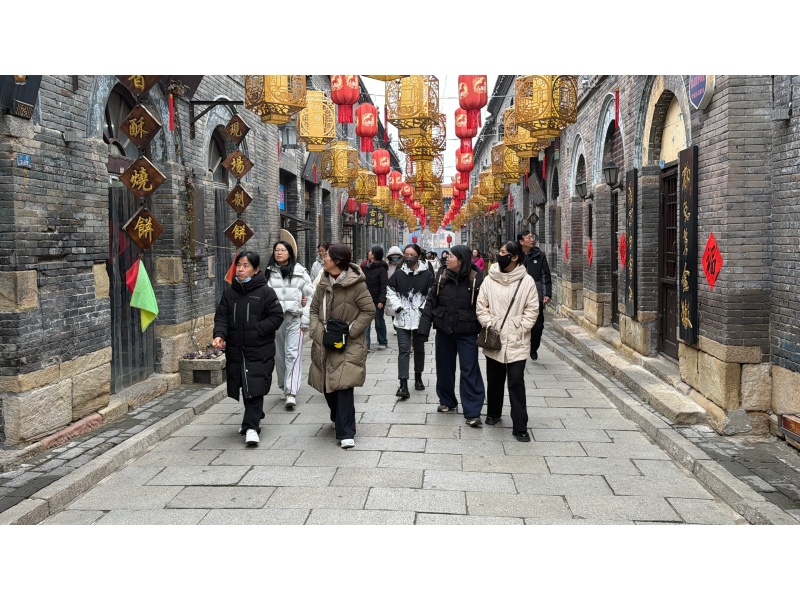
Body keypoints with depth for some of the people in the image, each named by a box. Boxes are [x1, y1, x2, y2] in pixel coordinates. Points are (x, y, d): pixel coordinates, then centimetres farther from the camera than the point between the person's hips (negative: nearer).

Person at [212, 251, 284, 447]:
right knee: (244, 388, 14)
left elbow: (276, 317, -5)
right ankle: (254, 419, 33)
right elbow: (221, 316, 6)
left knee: (255, 388, -10)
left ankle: (251, 427, -7)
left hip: (259, 351, -5)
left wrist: (257, 330, -14)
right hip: (235, 349, 5)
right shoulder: (229, 292, 9)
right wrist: (219, 335, -12)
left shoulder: (265, 292, -5)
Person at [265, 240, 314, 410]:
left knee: (293, 354, -10)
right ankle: (283, 387, 27)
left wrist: (305, 320, -4)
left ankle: (291, 393, -13)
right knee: (279, 355, 10)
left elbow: (309, 295, 1)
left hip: (295, 318, -2)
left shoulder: (300, 271, 2)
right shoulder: (269, 273, 7)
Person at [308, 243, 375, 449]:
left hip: (348, 345, -6)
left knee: (343, 385, -13)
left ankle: (346, 433, -5)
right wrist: (317, 330, -3)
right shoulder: (323, 283, 7)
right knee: (327, 385, 13)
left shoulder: (356, 284, -12)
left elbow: (369, 310, -9)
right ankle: (339, 419, 39)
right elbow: (314, 309, 14)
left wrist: (350, 330, -15)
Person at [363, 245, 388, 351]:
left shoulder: (381, 268, -10)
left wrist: (381, 300, -21)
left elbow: (384, 286, -14)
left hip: (377, 300, -5)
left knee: (379, 321, 10)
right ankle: (366, 345, -3)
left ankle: (382, 342, 27)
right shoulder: (365, 267, 7)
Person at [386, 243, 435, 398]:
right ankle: (403, 385, -11)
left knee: (419, 349, 16)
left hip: (420, 318, 0)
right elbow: (391, 291, 8)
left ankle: (418, 378, 34)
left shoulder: (427, 274, -5)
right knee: (404, 350, -7)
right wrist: (397, 306, -3)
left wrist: (425, 308, -13)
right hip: (403, 318, 0)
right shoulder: (398, 274, 0)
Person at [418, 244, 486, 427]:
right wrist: (424, 327, -2)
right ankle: (447, 402, 33)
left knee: (470, 370, -4)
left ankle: (472, 413, -1)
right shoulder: (443, 276, 2)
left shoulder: (476, 278, -10)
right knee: (444, 367, 15)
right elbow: (431, 301, 4)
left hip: (467, 333, -4)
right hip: (444, 330, 5)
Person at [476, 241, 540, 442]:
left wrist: (520, 329, -10)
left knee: (516, 383, -4)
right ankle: (493, 413, 38)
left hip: (516, 342, -3)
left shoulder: (526, 281, -5)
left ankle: (520, 427, 1)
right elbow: (481, 307, 4)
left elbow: (532, 310, -2)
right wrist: (489, 325, -7)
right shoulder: (489, 280, 1)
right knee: (494, 380, 17)